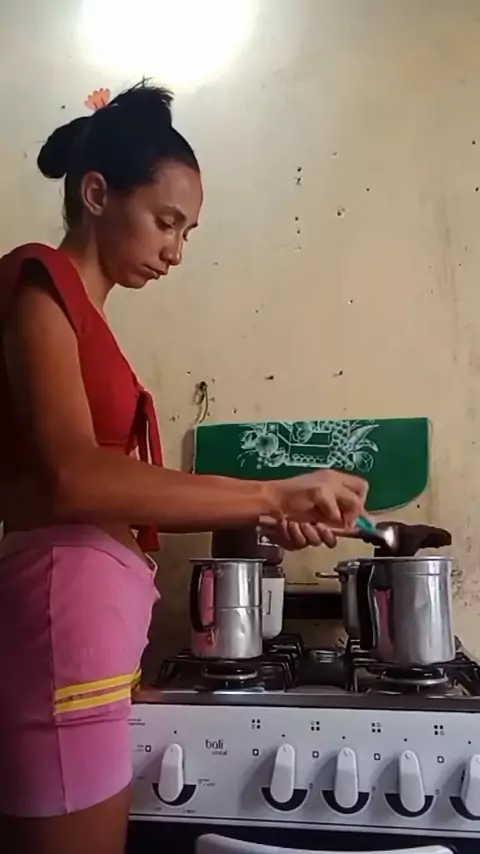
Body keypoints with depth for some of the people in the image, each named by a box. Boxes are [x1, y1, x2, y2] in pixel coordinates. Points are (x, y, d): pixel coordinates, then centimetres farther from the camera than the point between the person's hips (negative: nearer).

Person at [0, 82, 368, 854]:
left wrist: (259, 516, 3)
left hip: (85, 619, 9)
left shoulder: (78, 309, 20)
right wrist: (270, 492, -17)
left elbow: (111, 491, 13)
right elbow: (70, 479, -22)